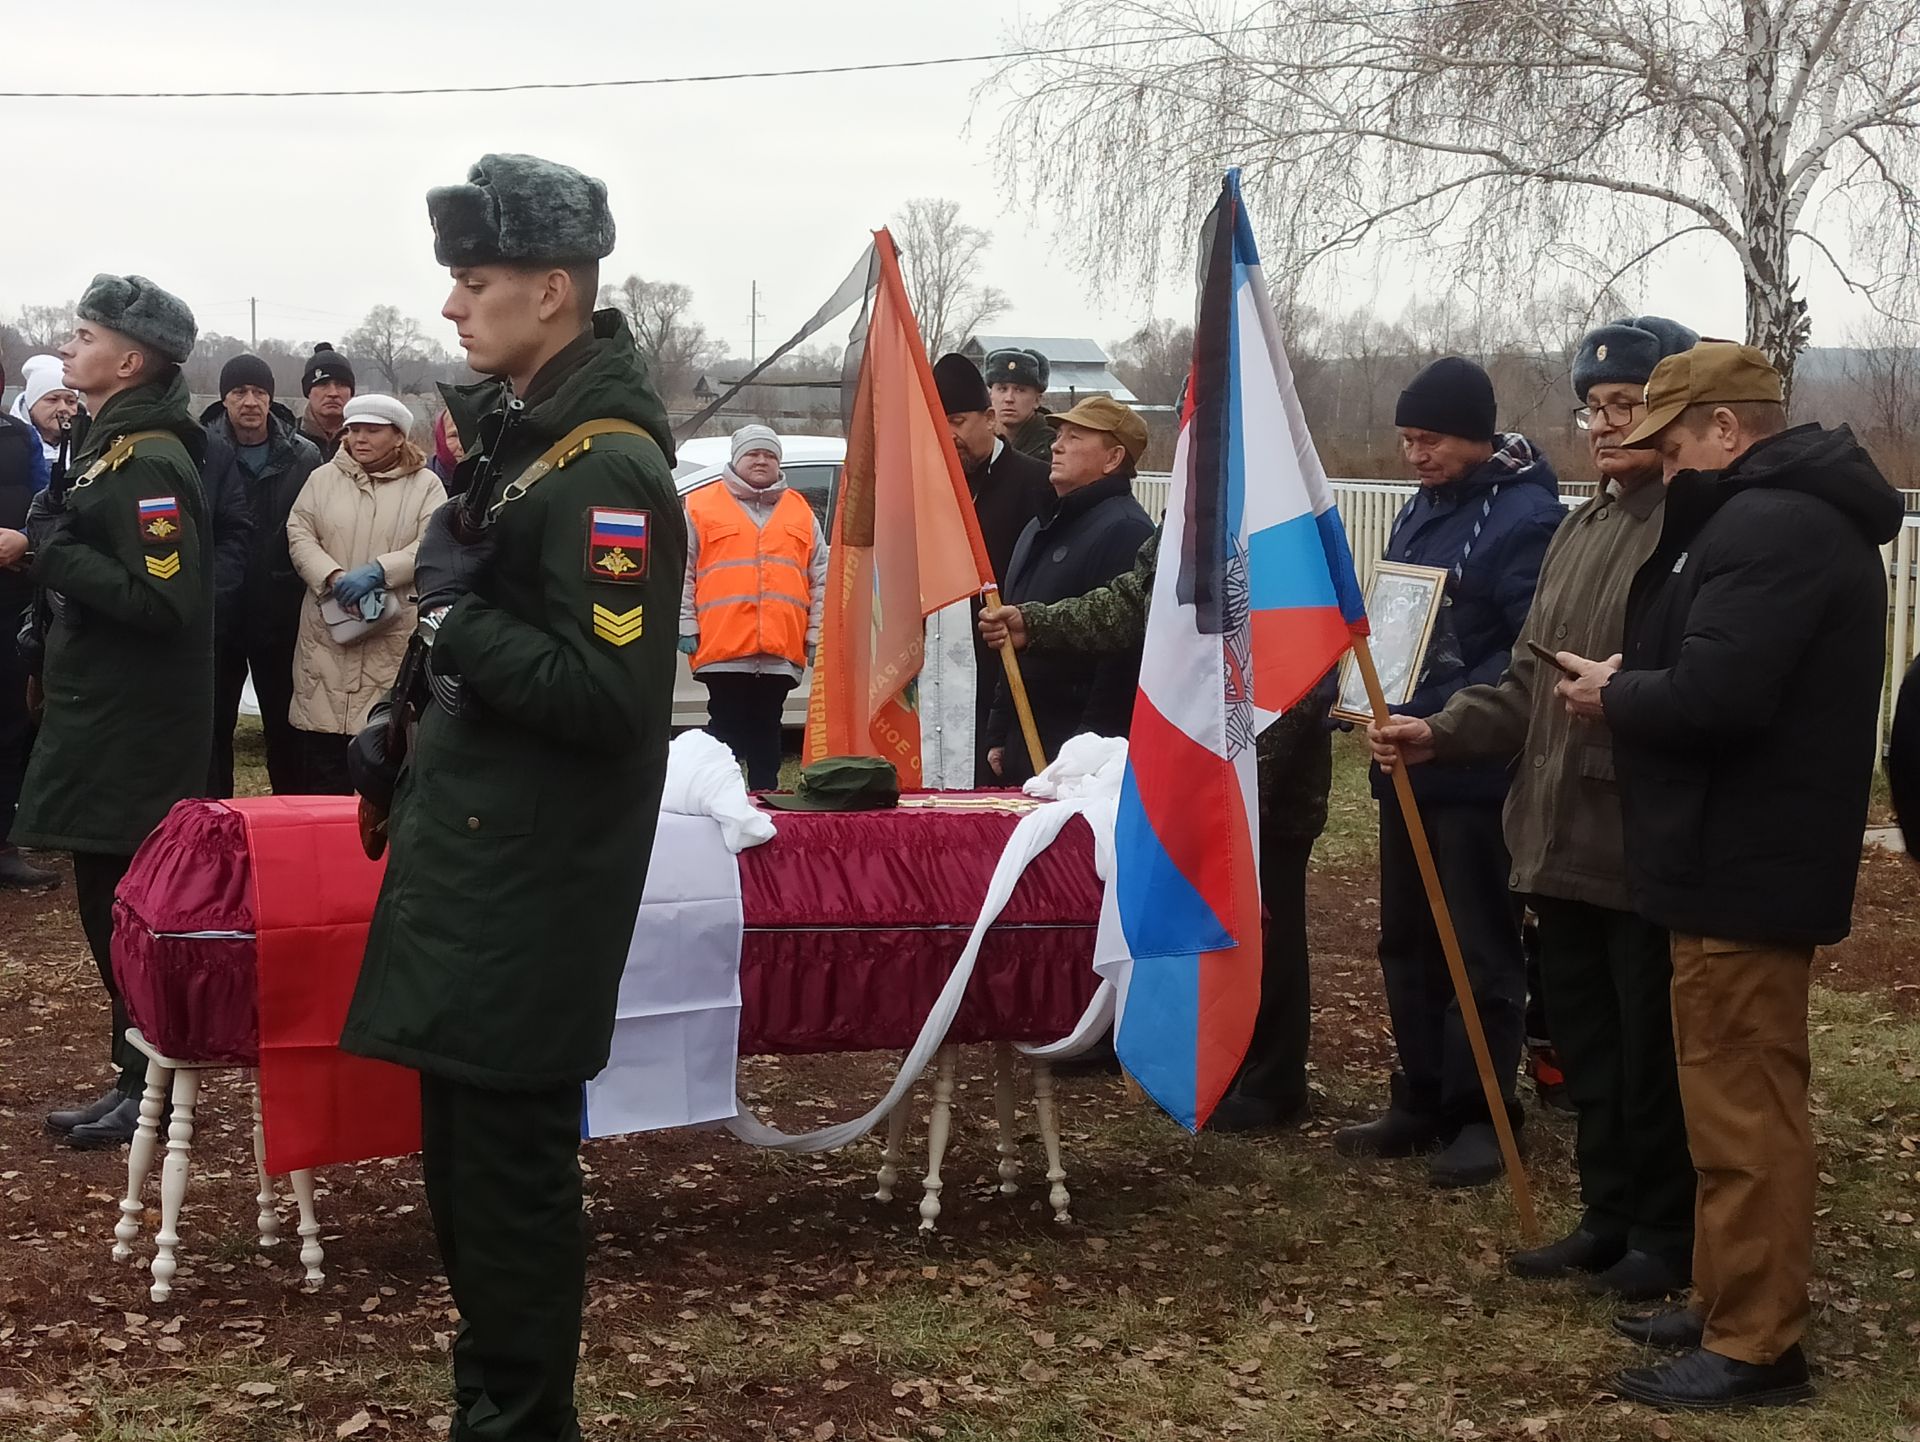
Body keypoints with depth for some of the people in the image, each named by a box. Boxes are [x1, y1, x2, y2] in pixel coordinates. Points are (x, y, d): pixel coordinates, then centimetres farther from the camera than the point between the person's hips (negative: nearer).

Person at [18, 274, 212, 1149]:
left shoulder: (148, 464, -17)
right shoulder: (114, 447, 14)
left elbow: (165, 599, -26)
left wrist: (59, 554, -21)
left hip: (134, 730, -10)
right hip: (106, 716, 10)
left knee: (125, 908, -3)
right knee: (114, 903, 14)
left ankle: (149, 1090, 7)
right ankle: (140, 1077, 22)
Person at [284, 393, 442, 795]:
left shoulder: (425, 485, 4)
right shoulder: (323, 478, 11)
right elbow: (299, 536, 3)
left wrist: (377, 571, -19)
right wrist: (334, 577, -14)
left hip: (394, 636, -2)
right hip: (327, 631, 2)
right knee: (322, 761, 4)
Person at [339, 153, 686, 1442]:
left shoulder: (606, 466, -18)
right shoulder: (517, 428, 12)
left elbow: (609, 694, -24)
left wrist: (457, 623, -20)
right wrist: (414, 734, 17)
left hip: (532, 885, -10)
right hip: (476, 852, 10)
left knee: (508, 1153, -2)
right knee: (466, 1143, 17)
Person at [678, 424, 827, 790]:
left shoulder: (802, 513, 15)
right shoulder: (701, 506, 6)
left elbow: (821, 580, 15)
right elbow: (680, 573, 3)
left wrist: (816, 635, 8)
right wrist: (686, 627, -3)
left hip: (782, 650, 3)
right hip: (723, 648, -3)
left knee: (766, 731, 10)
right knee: (726, 730, 0)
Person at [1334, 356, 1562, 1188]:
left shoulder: (1523, 517, -15)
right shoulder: (1418, 514, 13)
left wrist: (1444, 718, -26)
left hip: (1479, 775, -9)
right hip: (1408, 766, 9)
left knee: (1481, 952, 1)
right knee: (1407, 943, 14)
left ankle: (1481, 1114, 11)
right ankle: (1421, 1102, 24)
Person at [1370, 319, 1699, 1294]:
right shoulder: (1579, 532, 16)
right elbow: (1528, 683, 17)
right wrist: (1439, 733, 6)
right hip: (1565, 835, 8)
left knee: (1651, 1050, 4)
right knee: (1584, 1040, 16)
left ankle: (1667, 1237, 19)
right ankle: (1609, 1218, 30)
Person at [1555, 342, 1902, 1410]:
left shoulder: (1768, 526, -20)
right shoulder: (1798, 513, 15)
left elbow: (1715, 696, -29)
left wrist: (1615, 696, -11)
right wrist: (1636, 677, 1)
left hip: (1742, 863, -11)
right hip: (1760, 850, 11)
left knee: (1741, 1104, -5)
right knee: (1749, 1097, 17)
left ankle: (1754, 1345, 2)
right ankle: (1734, 1304, 28)